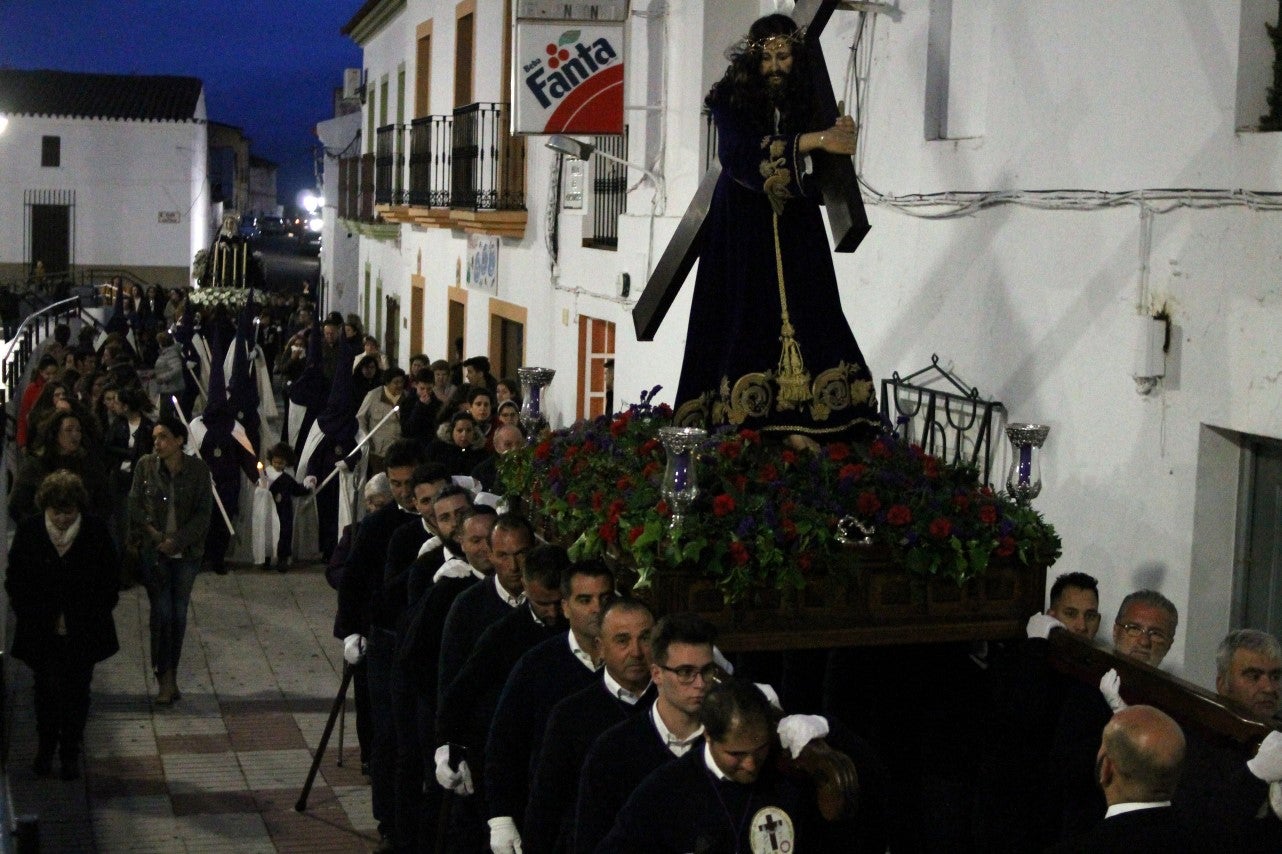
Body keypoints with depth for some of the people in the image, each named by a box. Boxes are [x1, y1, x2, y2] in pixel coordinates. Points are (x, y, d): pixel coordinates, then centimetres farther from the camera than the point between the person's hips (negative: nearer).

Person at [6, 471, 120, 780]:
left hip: (83, 632, 0)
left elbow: (111, 580, 0)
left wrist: (91, 617, -6)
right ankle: (46, 747, 27)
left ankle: (71, 752, 21)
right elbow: (15, 581, 0)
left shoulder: (95, 531, -8)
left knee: (76, 691, 7)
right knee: (46, 690, 8)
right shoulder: (28, 530, -7)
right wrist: (34, 618, -6)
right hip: (41, 633, 0)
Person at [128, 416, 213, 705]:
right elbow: (135, 505, 2)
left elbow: (204, 513, -4)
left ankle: (169, 676, 14)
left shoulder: (198, 469, -3)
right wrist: (153, 534, -9)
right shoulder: (145, 466, -1)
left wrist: (177, 540, -12)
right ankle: (166, 679, -1)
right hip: (153, 550, -1)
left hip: (186, 551, 1)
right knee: (162, 611, -7)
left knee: (179, 613, 3)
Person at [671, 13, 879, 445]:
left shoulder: (808, 104, 7)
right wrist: (811, 142, -26)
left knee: (799, 320, -9)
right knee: (746, 324, -9)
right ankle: (740, 425, -10)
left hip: (796, 234, 2)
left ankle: (796, 424, -14)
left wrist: (840, 137, -22)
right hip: (743, 229, -2)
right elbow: (737, 154, -20)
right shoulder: (731, 101, -1)